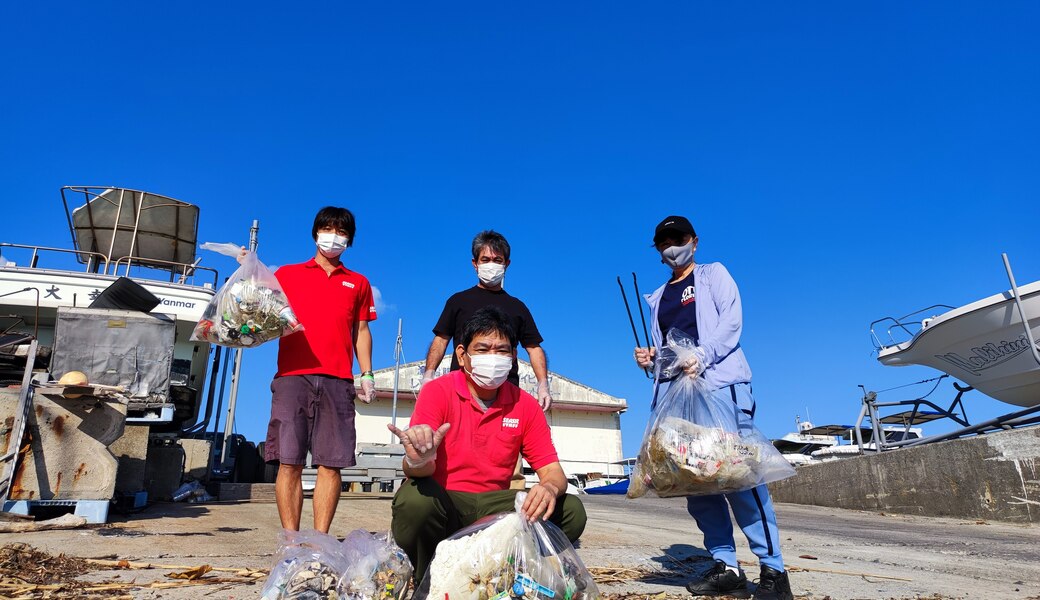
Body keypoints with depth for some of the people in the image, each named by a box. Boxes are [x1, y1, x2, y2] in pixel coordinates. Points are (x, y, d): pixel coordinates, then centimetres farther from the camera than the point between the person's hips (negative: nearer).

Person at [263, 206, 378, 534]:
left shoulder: (358, 283, 21)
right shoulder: (287, 274, 19)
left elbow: (361, 331, 19)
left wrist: (367, 374, 8)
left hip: (337, 381, 1)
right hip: (292, 375, 0)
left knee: (331, 464, -4)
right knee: (289, 462, -5)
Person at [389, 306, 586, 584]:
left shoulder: (525, 405, 2)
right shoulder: (438, 391, -8)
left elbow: (552, 471, 0)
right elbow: (419, 471, -17)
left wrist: (550, 488, -26)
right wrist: (418, 460, -43)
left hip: (494, 508, 3)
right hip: (443, 503, -3)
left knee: (571, 511, -17)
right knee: (415, 499, -36)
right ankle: (428, 581, -4)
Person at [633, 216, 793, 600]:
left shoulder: (713, 274, 13)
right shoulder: (657, 298, 26)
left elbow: (732, 320, -3)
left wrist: (701, 356, -19)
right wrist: (649, 359, 3)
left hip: (720, 383, -5)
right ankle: (726, 567, 7)